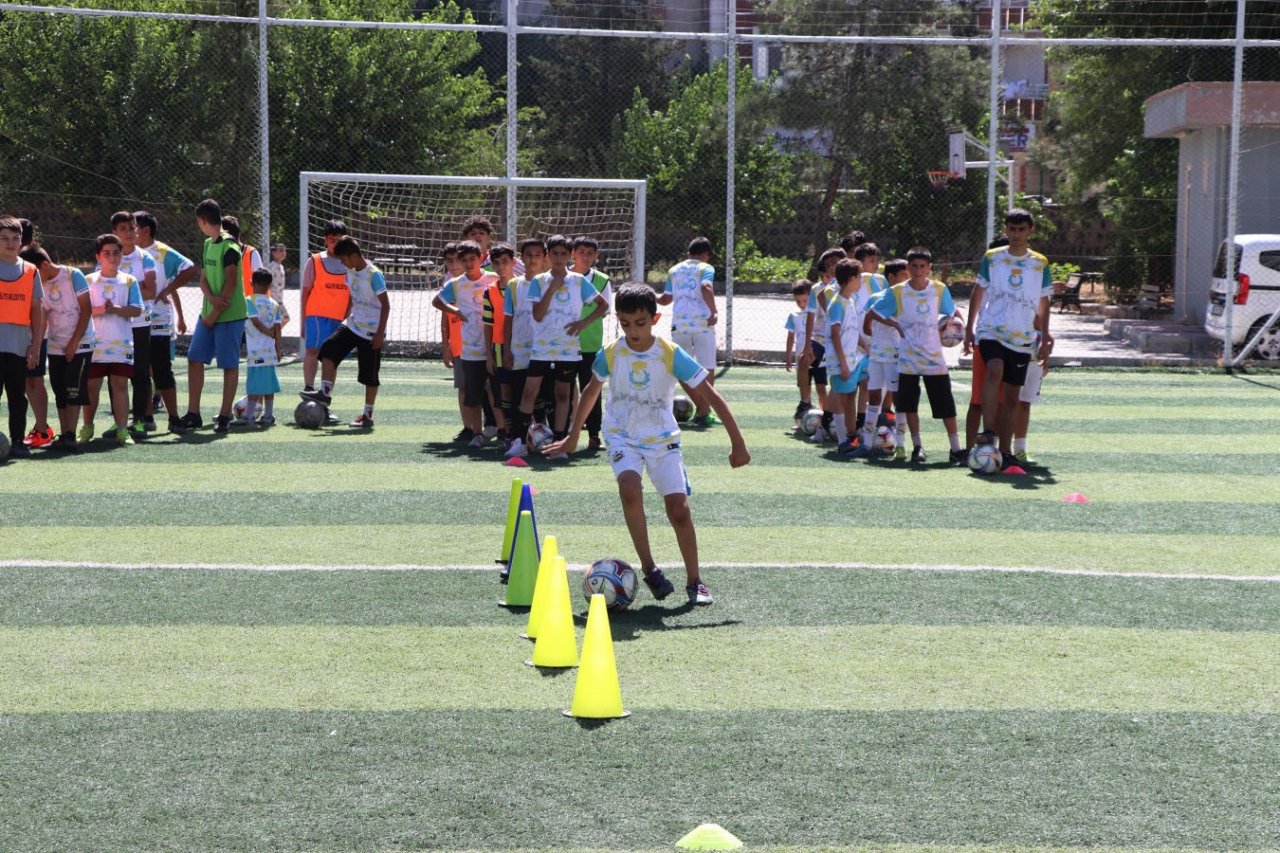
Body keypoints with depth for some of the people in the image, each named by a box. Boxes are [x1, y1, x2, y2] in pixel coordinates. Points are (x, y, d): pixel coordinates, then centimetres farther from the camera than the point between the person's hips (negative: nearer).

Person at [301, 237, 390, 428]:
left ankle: (368, 415, 7)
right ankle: (325, 392, -4)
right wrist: (346, 318, 19)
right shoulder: (350, 272, 5)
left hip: (371, 332, -8)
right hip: (352, 325, 8)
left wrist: (380, 333, -19)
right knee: (328, 349, -7)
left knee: (369, 375, 0)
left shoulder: (373, 274, -18)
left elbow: (386, 305, -18)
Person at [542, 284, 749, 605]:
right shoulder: (610, 354, -11)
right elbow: (591, 392, 9)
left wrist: (737, 443, -13)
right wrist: (572, 437, 16)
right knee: (630, 489, -29)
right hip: (621, 436, 0)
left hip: (662, 438, 0)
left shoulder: (671, 355, -17)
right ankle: (649, 569, -17)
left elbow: (711, 397, -12)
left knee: (679, 508, -8)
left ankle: (695, 581, 10)